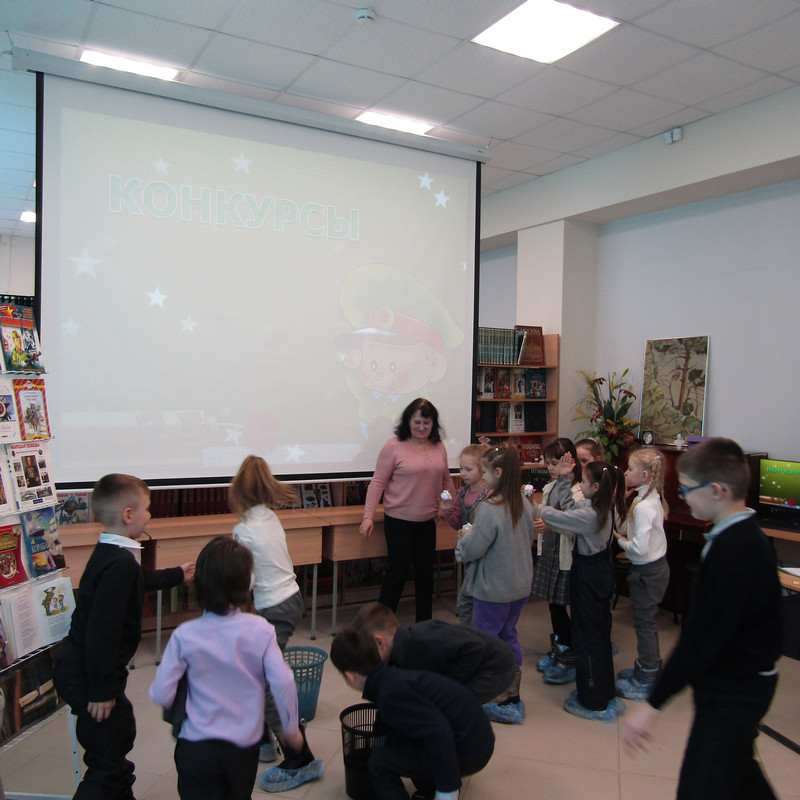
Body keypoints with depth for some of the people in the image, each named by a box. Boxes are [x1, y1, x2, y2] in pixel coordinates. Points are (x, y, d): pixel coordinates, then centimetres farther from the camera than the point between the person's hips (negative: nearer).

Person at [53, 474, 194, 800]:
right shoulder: (121, 562, -26)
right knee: (107, 764, 1)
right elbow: (102, 631, -29)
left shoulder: (108, 554, 7)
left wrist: (177, 575, 46)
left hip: (80, 670, 10)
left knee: (122, 734, 26)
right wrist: (101, 690, -22)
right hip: (88, 676, -10)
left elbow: (142, 580, 29)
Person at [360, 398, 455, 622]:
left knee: (425, 574, 15)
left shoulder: (439, 447, 6)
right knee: (397, 573, 2)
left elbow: (446, 480, 18)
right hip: (399, 521, -5)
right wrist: (368, 516, -15)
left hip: (428, 521, 5)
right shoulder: (394, 446, -10)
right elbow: (378, 482, -10)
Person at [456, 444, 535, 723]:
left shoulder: (489, 509, -26)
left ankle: (493, 701, 19)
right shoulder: (524, 505, -3)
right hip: (521, 585, 7)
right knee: (509, 637, 20)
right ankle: (512, 695, 30)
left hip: (493, 589, -7)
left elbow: (472, 550, -22)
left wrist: (465, 537, -2)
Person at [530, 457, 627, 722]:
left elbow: (558, 517, -17)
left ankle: (594, 703, 14)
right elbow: (569, 507, 8)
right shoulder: (607, 509, 0)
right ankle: (606, 695, 33)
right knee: (601, 634, 19)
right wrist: (563, 478, 7)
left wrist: (535, 508, 1)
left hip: (588, 578, -9)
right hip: (602, 572, 9)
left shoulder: (590, 515, -27)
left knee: (587, 639, 3)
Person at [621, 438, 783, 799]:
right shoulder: (747, 535, 3)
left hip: (732, 693, -10)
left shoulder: (733, 552, -28)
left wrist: (652, 704, -25)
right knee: (738, 769, 28)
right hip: (744, 680, 10)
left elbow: (704, 636, -29)